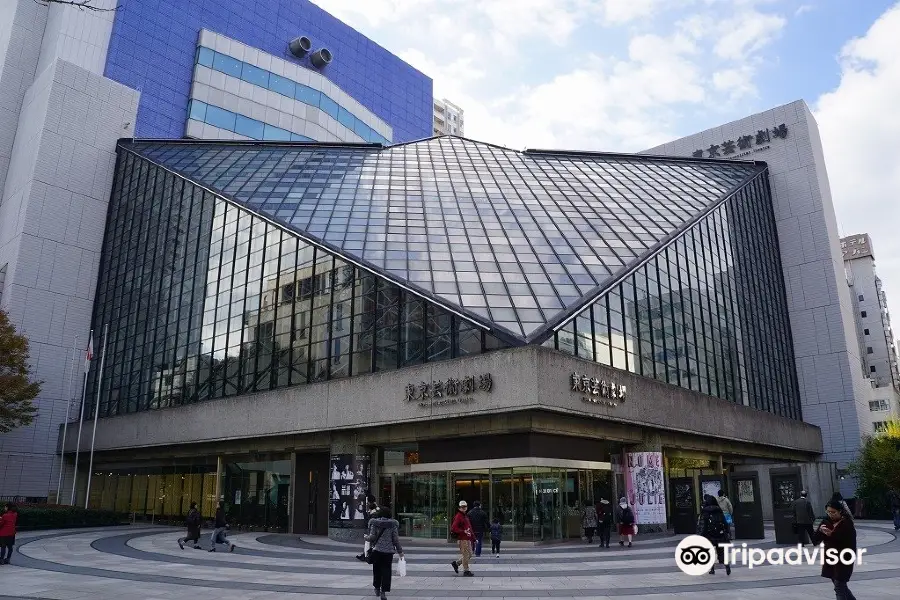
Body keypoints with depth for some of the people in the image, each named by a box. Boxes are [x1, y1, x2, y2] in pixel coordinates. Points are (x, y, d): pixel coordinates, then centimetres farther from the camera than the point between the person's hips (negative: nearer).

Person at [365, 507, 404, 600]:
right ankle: (383, 592, 1)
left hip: (377, 550, 0)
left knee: (377, 570, 16)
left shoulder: (374, 523, -3)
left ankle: (377, 589, 27)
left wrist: (367, 538, 16)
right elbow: (396, 538, -2)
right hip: (389, 551, 0)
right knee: (386, 571, 5)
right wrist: (400, 551, 7)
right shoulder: (392, 524, -2)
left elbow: (372, 537, -7)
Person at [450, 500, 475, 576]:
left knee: (469, 554, 13)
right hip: (462, 539, -9)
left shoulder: (466, 516, 17)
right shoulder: (458, 516, -11)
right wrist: (463, 531, -24)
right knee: (465, 555, -3)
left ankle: (456, 563, 24)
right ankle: (466, 571, 8)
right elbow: (453, 528, -20)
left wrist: (473, 537, 18)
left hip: (468, 539, 9)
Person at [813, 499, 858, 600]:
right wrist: (820, 531, -19)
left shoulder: (847, 524, -11)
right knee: (841, 586, 18)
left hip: (843, 561, -6)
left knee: (839, 587, -6)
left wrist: (832, 535, -26)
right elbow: (815, 541, 1)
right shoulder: (827, 522, 4)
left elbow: (850, 544, -18)